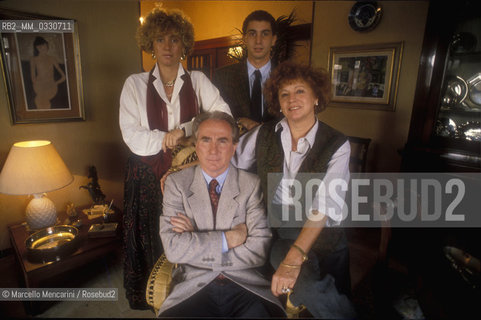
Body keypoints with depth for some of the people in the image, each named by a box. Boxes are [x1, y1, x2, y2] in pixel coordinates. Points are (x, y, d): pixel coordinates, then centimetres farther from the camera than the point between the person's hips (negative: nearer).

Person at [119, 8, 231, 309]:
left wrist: (183, 130, -17)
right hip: (149, 176, 1)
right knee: (153, 238, 9)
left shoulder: (198, 81, 5)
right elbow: (132, 137, -7)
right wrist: (174, 139, -11)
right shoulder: (135, 83, 3)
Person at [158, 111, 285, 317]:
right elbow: (173, 248, -9)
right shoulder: (176, 183, 1)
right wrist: (230, 237, -12)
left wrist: (195, 240, -9)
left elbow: (259, 252, -9)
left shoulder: (252, 185, -1)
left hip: (246, 286, 0)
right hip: (194, 287, 1)